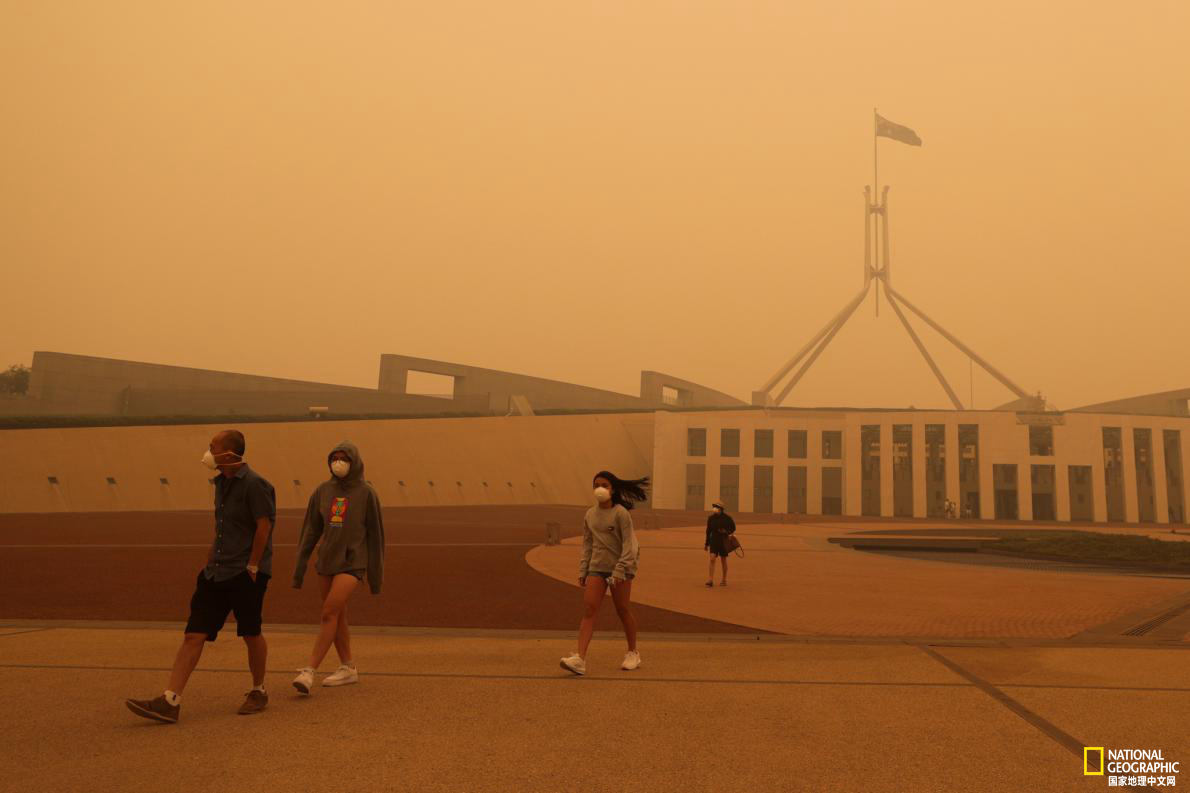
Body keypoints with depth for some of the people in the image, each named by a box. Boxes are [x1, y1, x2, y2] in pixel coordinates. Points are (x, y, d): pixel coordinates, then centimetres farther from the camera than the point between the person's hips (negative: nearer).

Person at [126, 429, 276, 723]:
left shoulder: (254, 484, -14)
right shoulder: (221, 482, 13)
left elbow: (264, 527, -16)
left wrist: (252, 567, -15)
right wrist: (209, 562, 17)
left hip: (246, 574, -8)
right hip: (217, 572, 8)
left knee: (251, 635, 5)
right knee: (194, 634, 0)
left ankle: (258, 693, 24)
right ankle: (170, 702, -1)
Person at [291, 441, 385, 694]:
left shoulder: (366, 493, -5)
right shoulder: (323, 491, 5)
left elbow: (375, 535, -1)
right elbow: (310, 531, 7)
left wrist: (376, 575, 0)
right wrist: (299, 567, 3)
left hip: (352, 563, -5)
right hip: (327, 561, 5)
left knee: (329, 614, -16)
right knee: (337, 618, 11)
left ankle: (309, 671, -15)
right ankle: (348, 668, 24)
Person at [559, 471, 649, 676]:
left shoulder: (620, 513, -8)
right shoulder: (590, 515, 9)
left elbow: (629, 544, -11)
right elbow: (587, 545, 14)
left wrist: (619, 571, -18)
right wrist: (582, 571, 8)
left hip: (620, 568, -4)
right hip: (597, 568, 4)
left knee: (623, 610, 5)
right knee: (588, 609, -8)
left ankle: (633, 653, 26)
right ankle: (580, 659, -16)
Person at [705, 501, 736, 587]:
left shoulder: (726, 518, -7)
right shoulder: (711, 518, 2)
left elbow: (733, 528, 3)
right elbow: (708, 531, 10)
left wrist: (727, 532, -19)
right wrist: (706, 543, 11)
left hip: (724, 541, -2)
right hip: (714, 541, 2)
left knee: (723, 560, 8)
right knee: (712, 559, -12)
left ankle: (724, 580, 21)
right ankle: (710, 580, -13)